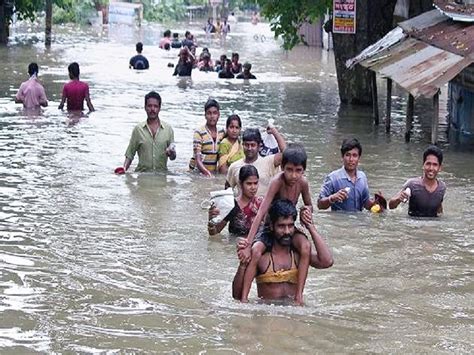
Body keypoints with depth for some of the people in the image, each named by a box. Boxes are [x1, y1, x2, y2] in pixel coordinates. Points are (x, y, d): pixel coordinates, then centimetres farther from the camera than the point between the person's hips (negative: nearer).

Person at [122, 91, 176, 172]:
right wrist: (124, 169, -8)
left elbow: (173, 157, 12)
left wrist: (171, 154, -10)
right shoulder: (138, 129, 6)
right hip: (142, 175, 0)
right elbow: (130, 154, 8)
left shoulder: (168, 129, 8)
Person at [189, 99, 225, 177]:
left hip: (214, 172, 4)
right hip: (197, 171, -4)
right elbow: (197, 158, -15)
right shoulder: (199, 132, -9)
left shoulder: (221, 132, 7)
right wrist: (206, 172, -30)